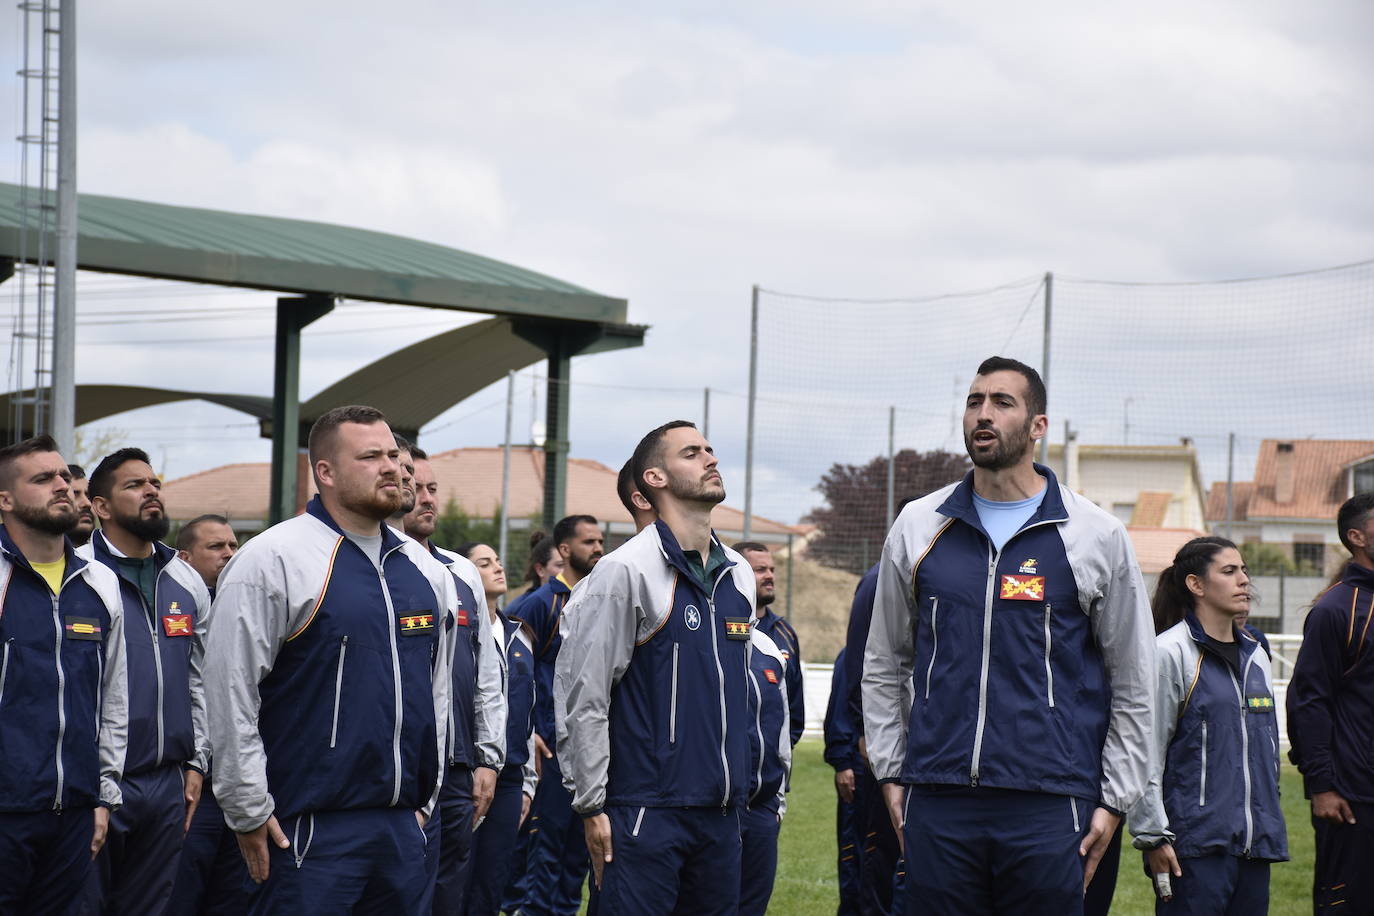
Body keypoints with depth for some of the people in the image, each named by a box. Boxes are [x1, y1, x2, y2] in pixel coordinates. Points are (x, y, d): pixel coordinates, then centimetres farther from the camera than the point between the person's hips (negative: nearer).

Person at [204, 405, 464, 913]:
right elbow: (230, 694, -10)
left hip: (403, 827, 6)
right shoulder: (272, 561, -8)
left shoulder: (423, 569, 13)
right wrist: (250, 814, -10)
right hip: (309, 830, -6)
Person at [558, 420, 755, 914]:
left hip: (722, 812, 6)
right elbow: (581, 696, -9)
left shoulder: (738, 574, 12)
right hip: (646, 812, -6)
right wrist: (592, 806, -11)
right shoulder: (625, 571, -8)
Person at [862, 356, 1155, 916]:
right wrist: (890, 773, 10)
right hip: (937, 803, 2)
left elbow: (1132, 684, 7)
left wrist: (1115, 800, 3)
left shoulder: (1096, 535, 4)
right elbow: (884, 664, 18)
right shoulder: (918, 528, 10)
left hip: (1048, 807, -2)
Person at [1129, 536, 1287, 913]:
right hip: (1195, 844, -7)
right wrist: (1153, 836, -13)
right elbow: (1146, 755, -9)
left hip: (1255, 841, 7)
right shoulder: (1170, 653, -7)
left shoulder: (1255, 657, 16)